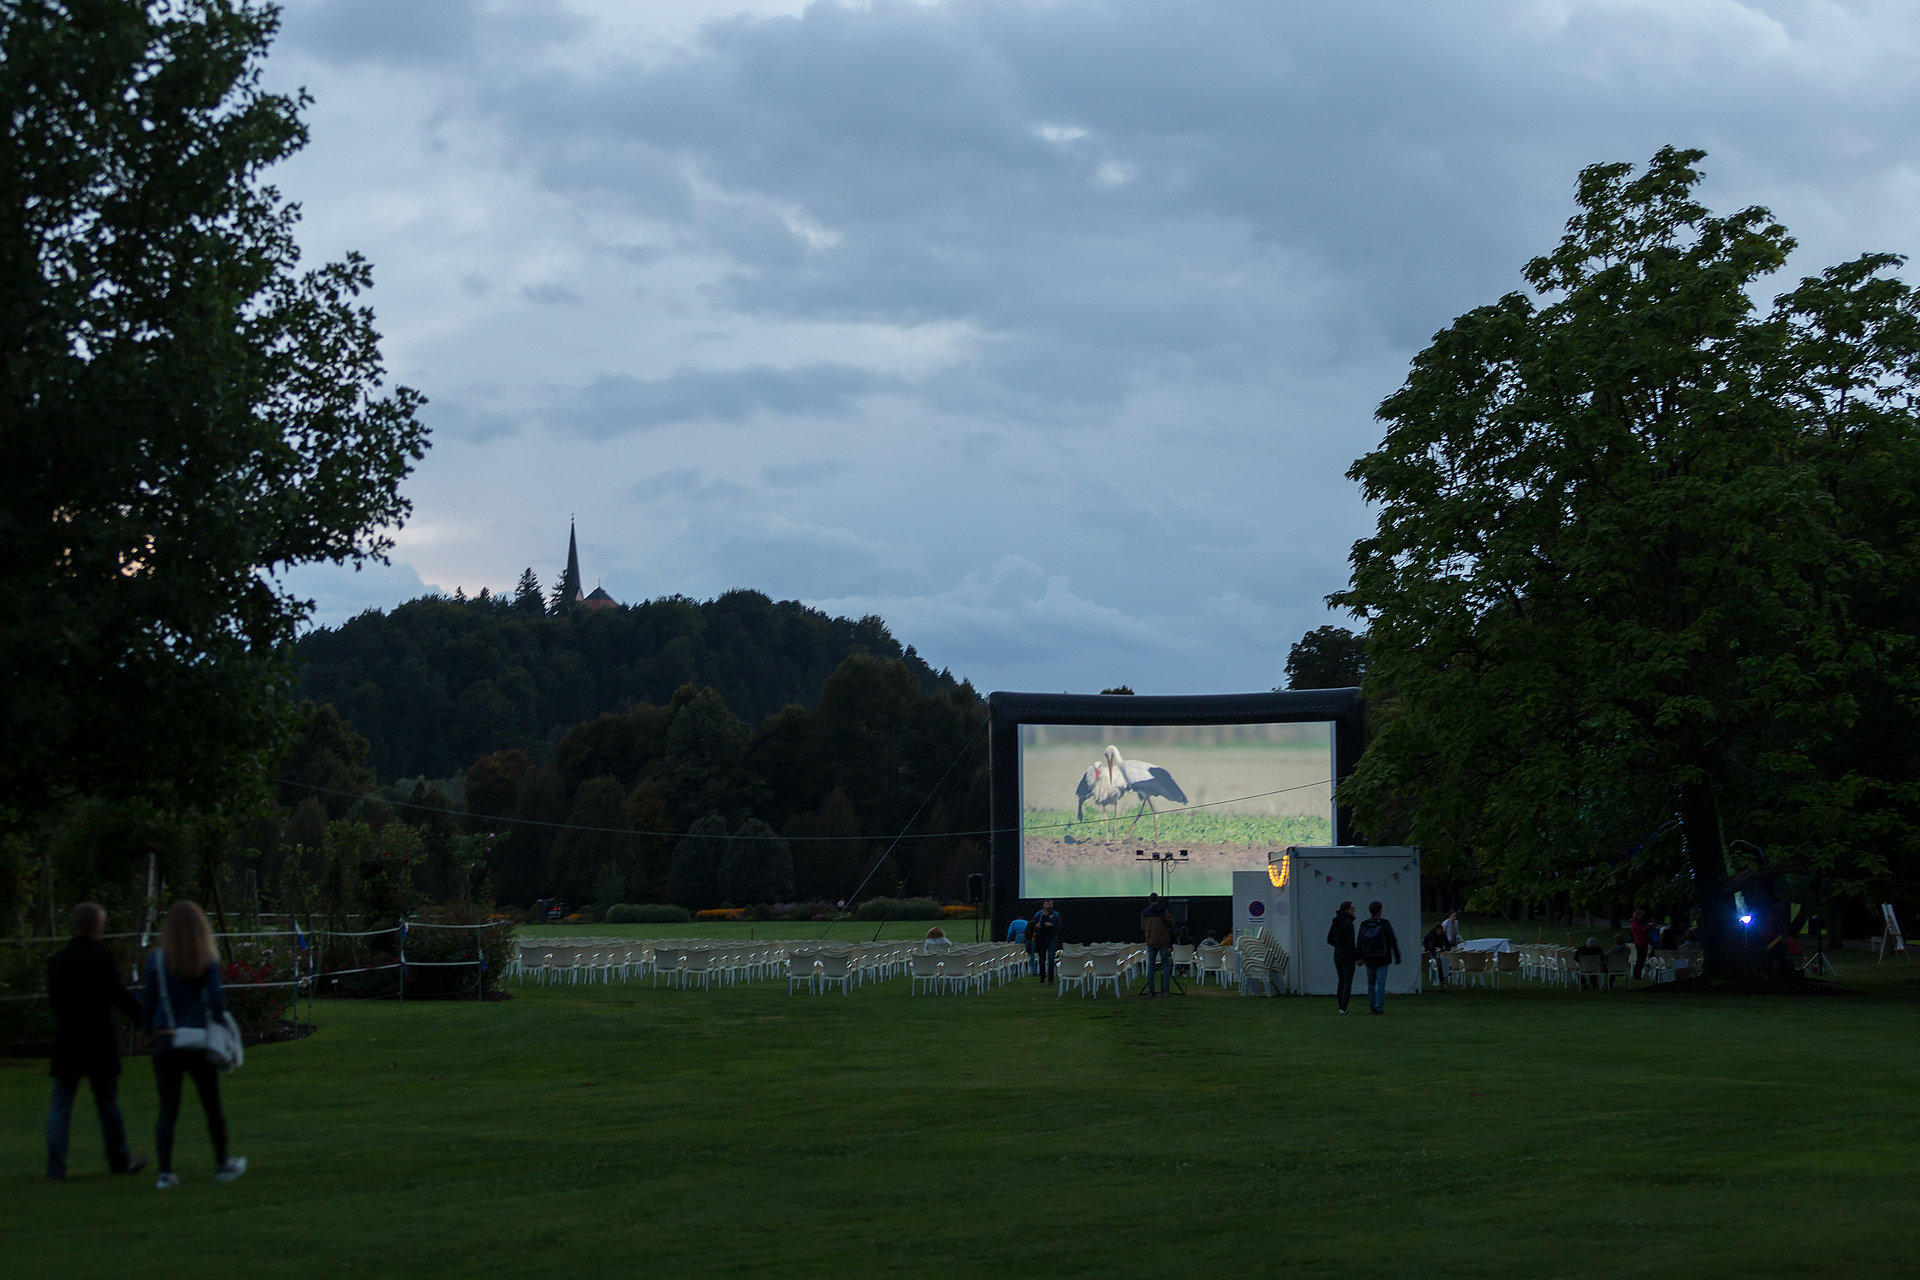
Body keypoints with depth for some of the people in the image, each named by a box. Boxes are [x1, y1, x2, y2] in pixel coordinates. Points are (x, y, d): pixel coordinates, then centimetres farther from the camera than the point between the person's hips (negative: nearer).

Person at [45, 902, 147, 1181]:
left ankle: (55, 1167, -4)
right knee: (108, 1103, 9)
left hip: (65, 1043, 4)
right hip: (98, 1045, -4)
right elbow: (121, 997, -16)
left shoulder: (56, 960, 6)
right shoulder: (101, 957, -11)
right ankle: (119, 1160, 21)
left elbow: (53, 999, 14)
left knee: (60, 1106, 4)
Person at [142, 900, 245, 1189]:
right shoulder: (208, 962, -4)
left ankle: (165, 1172, -5)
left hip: (165, 1042, 1)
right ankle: (222, 1165, 26)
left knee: (168, 1111, 3)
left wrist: (153, 1030, 14)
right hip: (199, 1041, 0)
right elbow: (217, 1002, -9)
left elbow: (147, 1003, 1)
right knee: (212, 1107, 14)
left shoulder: (157, 960, -2)